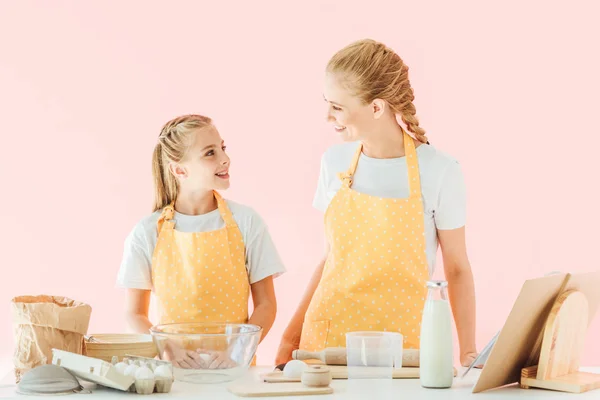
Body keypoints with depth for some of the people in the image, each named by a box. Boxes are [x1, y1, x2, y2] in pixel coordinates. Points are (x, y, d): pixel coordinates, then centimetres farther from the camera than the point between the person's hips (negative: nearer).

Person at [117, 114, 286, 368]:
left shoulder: (245, 221, 3)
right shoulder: (148, 232, 1)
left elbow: (266, 304, 6)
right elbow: (135, 313, 7)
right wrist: (168, 349, -11)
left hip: (232, 366, 0)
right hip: (175, 367, 0)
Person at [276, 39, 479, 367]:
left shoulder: (438, 171, -9)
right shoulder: (334, 162, 2)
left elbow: (457, 269, -2)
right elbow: (332, 257, 9)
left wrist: (468, 353, -5)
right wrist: (292, 334, 8)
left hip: (400, 338, -3)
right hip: (327, 337, 3)